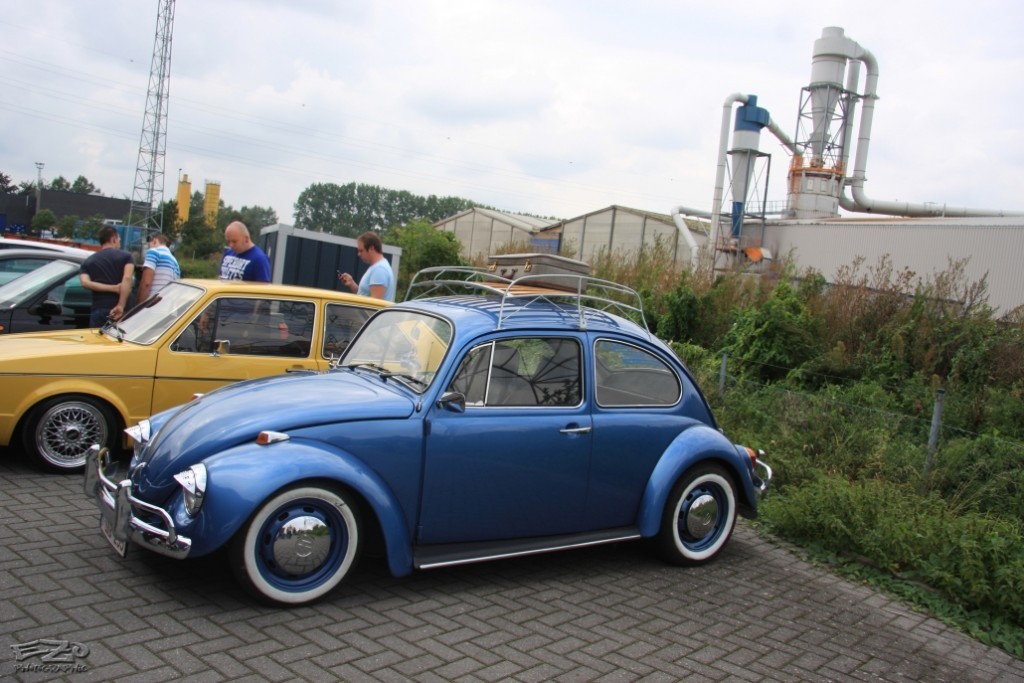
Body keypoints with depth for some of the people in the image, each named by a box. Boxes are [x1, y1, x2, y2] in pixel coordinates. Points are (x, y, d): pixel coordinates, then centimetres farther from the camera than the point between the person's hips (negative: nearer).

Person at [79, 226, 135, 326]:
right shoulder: (125, 256, 5)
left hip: (98, 310, 2)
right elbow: (127, 278, -12)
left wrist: (114, 288, -7)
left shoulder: (88, 262, 16)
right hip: (119, 310, -2)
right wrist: (121, 305, -19)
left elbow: (85, 283, -3)